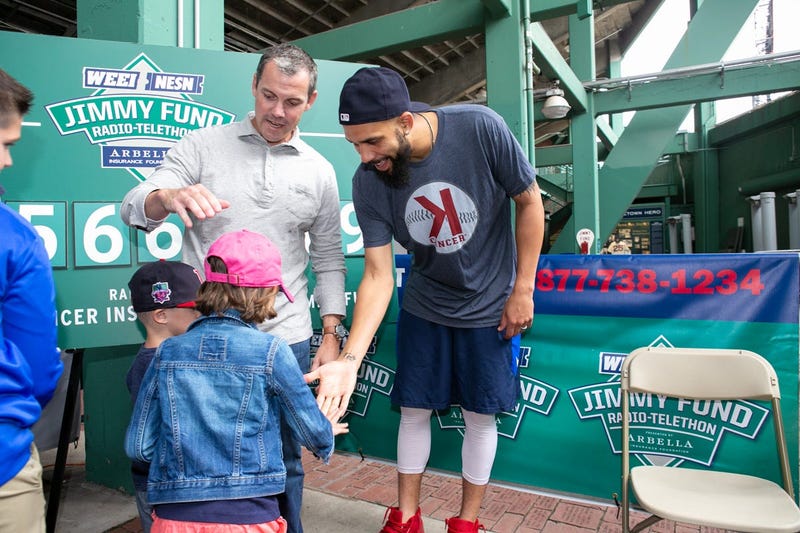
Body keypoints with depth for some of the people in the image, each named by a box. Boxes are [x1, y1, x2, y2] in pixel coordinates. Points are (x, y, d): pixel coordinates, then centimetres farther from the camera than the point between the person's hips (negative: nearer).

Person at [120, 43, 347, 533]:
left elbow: (329, 260, 10)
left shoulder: (319, 171, 8)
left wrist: (332, 335, 2)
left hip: (286, 339, 1)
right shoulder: (202, 146, 4)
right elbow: (134, 210, -3)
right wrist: (168, 196, -26)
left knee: (283, 458, 10)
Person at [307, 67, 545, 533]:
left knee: (480, 414, 8)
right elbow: (378, 274, -18)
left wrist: (523, 289, -10)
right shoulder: (368, 182, -18)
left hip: (491, 307, -1)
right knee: (415, 409, 9)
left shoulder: (482, 129, -25)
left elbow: (530, 201, -12)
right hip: (424, 307, 2)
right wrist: (350, 359, -28)